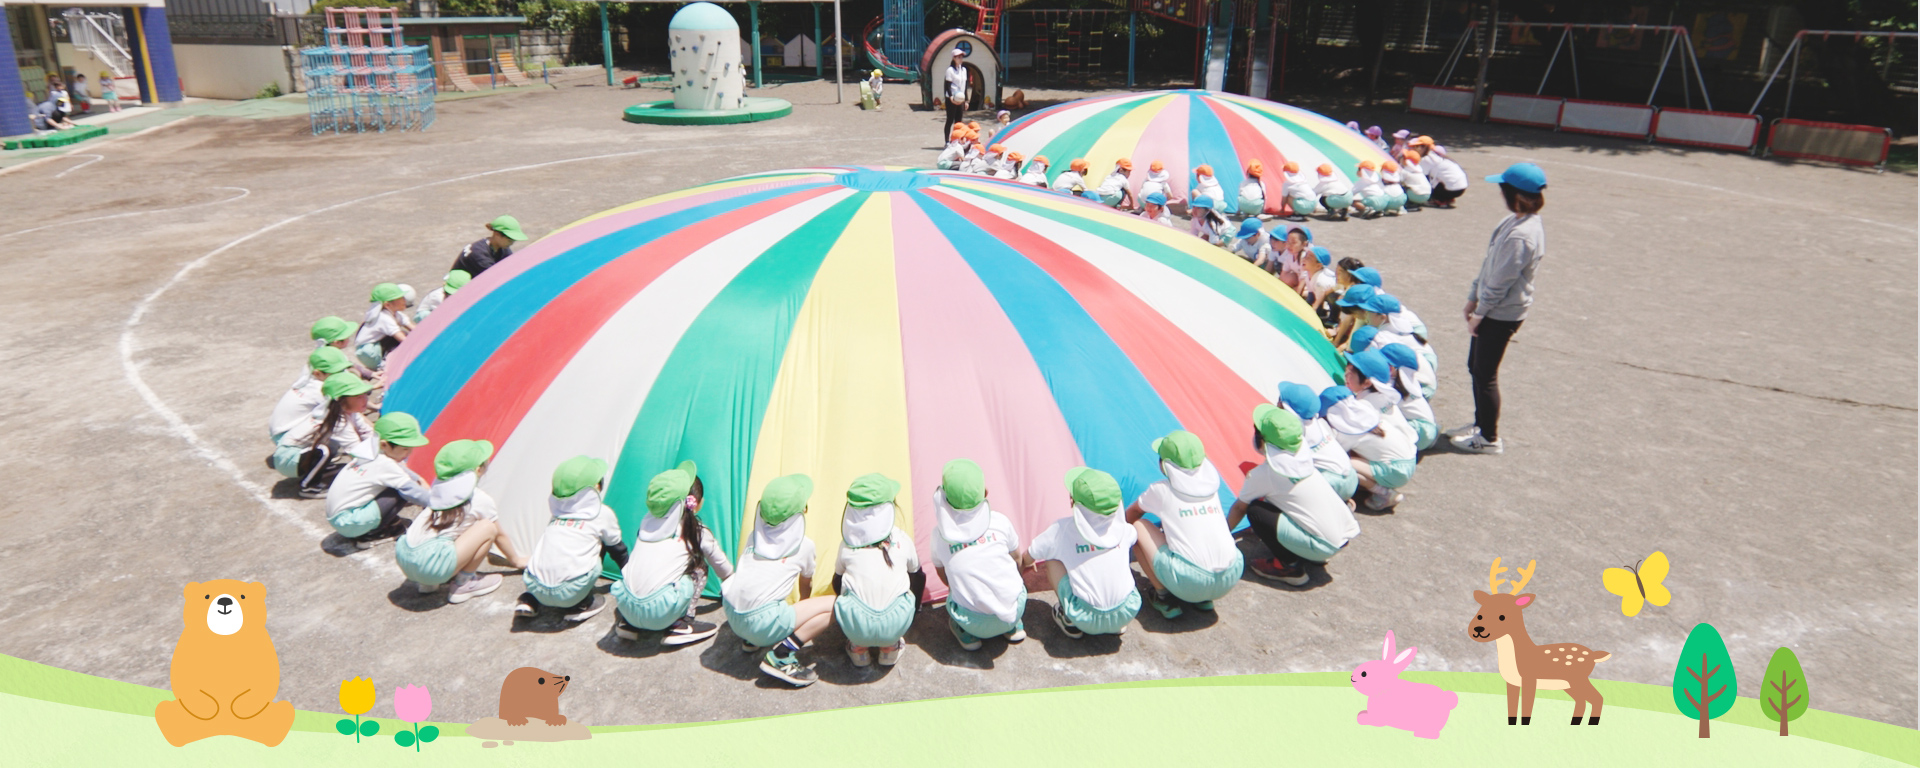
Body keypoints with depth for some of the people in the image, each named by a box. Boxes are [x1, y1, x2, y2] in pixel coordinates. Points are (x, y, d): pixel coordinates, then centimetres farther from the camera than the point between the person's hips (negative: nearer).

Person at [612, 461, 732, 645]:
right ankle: (682, 625, 9)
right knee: (699, 568, 14)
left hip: (625, 606, 4)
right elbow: (722, 567, 24)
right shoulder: (698, 532, 5)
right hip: (659, 614, -4)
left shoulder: (647, 521, 14)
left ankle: (626, 623, 19)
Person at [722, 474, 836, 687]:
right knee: (833, 604, 0)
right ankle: (781, 655, -11)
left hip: (732, 616, 6)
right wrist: (803, 609, 47)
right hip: (762, 623, -6)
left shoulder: (754, 537, 16)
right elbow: (806, 584, 23)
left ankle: (750, 639, 20)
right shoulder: (804, 544, 6)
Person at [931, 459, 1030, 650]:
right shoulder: (1000, 522, -4)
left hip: (976, 624, -1)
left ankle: (966, 633, 14)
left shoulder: (940, 534, -6)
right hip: (1015, 610, 1)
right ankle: (1014, 626, 24)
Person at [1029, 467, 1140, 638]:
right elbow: (1137, 536, 32)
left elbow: (1028, 557, 11)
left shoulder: (1061, 530, -4)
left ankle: (1069, 620, 14)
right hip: (1128, 613, 3)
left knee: (1052, 560, 10)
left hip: (1088, 622, -3)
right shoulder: (1122, 529, 5)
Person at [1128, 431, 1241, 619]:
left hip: (1189, 584, -5)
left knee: (1138, 526, 11)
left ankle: (1164, 597, 10)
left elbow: (1131, 514, 25)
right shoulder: (1211, 486, 13)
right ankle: (1204, 599, 21)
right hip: (1230, 579, 5)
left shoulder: (1161, 490, 3)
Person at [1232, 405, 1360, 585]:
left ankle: (1290, 567, 0)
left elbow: (1239, 508, 7)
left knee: (1255, 510, -5)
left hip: (1323, 547, -8)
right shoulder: (1302, 459, 7)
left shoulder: (1263, 473, -10)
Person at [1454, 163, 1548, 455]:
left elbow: (1500, 283, -22)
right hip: (1492, 309, 10)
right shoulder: (1516, 221, 5)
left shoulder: (1521, 235, -27)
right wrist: (1473, 297, 13)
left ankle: (1489, 438, 17)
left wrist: (1479, 314, -12)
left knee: (1485, 375, 2)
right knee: (1475, 367, 20)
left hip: (1502, 315, -10)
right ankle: (1481, 424, 35)